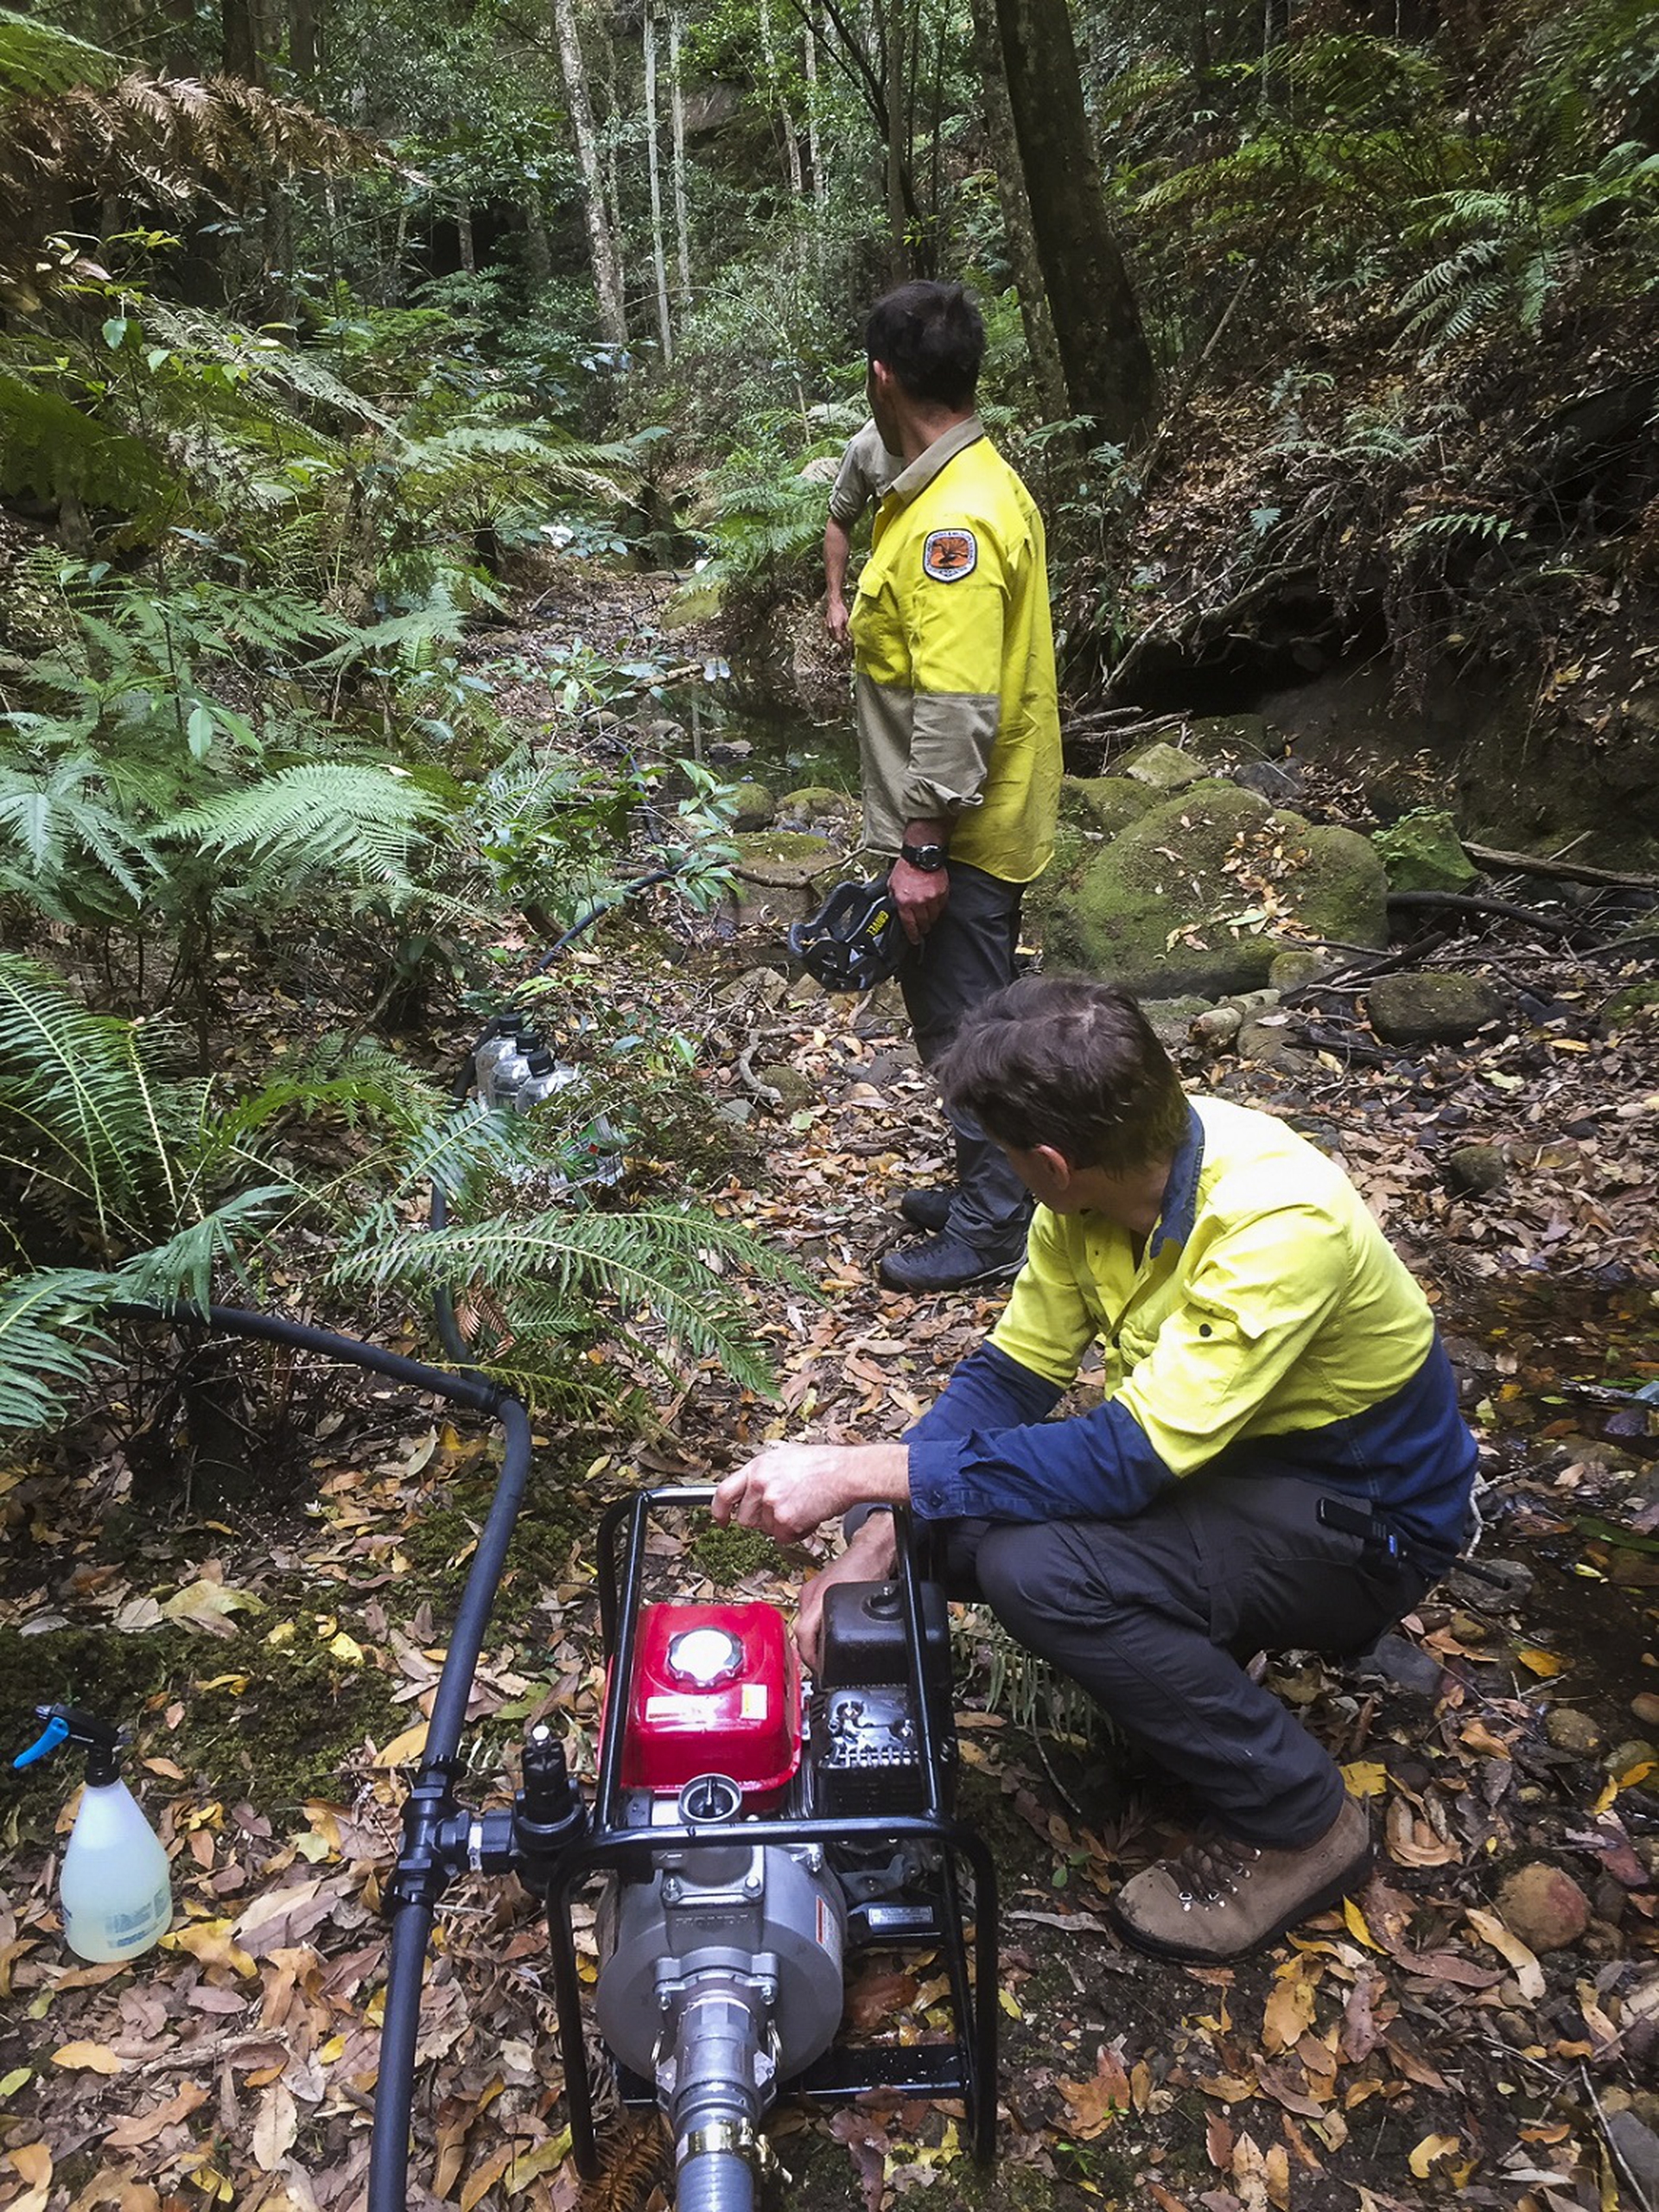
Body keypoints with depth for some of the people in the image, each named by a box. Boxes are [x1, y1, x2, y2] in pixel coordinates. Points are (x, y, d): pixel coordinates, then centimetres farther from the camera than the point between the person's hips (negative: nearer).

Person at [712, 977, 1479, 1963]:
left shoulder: (1282, 1226, -34)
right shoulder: (1123, 1159, -11)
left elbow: (1127, 1460, -36)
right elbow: (1009, 1376, -6)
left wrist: (856, 1471, -36)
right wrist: (873, 1537, -17)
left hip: (1360, 1518, -7)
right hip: (1212, 1452, 7)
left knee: (1034, 1566, -30)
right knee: (947, 1520, -9)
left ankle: (1300, 1822, -7)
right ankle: (1196, 1665, 12)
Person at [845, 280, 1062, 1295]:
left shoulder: (953, 519, -22)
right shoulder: (979, 482, 10)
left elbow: (956, 708, -26)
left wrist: (922, 847, -23)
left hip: (961, 836, -10)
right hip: (988, 821, 10)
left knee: (965, 1022, 1)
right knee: (971, 1013, 19)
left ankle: (993, 1227, 15)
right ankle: (993, 1185, 34)